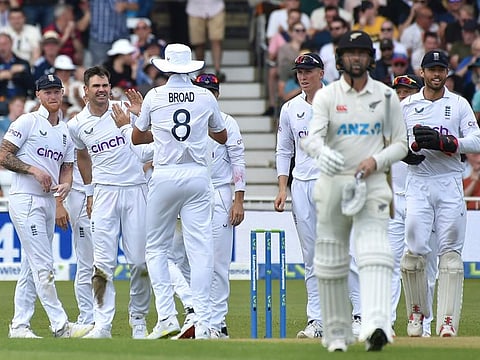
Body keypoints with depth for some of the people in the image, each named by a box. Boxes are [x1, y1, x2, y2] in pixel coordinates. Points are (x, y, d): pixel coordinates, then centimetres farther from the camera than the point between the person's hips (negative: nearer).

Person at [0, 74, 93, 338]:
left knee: (31, 266, 10)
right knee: (43, 265, -10)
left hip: (48, 202, 8)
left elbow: (67, 167, 17)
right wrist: (34, 170, -18)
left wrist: (66, 184, -5)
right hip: (25, 200, -8)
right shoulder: (27, 122, -6)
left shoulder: (66, 131, 15)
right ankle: (60, 325, -12)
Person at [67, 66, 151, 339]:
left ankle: (138, 319, 15)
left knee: (140, 261, 0)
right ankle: (103, 325, -6)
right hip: (104, 193, 1)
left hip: (135, 190, -1)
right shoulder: (77, 124, 5)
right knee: (104, 262, -6)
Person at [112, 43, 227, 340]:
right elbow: (222, 137, 19)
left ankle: (167, 316, -3)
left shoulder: (154, 97, 1)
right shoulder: (206, 97, 4)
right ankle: (203, 321, -8)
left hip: (165, 177, -1)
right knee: (200, 249, 0)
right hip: (198, 176, 1)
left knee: (157, 247, 10)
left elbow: (137, 138, 14)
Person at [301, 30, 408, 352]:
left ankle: (376, 326, -34)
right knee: (330, 262, 4)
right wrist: (322, 152, -38)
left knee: (374, 253, -19)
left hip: (372, 184, -1)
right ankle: (337, 333, 16)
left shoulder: (386, 97, 7)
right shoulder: (326, 96, 2)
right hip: (333, 182, 1)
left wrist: (376, 160, -11)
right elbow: (311, 137, -14)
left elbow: (401, 144, 10)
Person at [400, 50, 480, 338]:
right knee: (415, 249, -9)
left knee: (450, 252, -5)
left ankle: (448, 322, -8)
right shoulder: (407, 105, 10)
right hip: (418, 183, 0)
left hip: (450, 184, 0)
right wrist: (415, 143, -13)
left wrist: (442, 142, -15)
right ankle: (417, 313, 9)